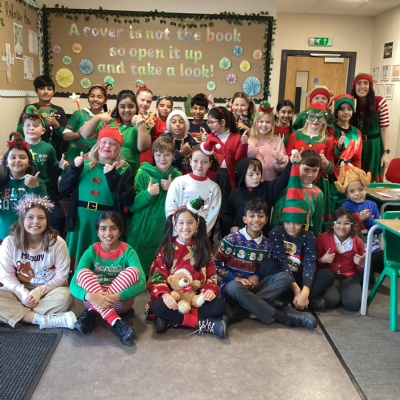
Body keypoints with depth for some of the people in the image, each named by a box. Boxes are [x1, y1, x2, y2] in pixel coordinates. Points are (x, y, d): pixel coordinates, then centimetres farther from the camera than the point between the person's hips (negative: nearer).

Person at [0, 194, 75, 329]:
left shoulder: (57, 243, -10)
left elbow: (61, 276, -9)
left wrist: (39, 291, -23)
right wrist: (23, 293, -23)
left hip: (48, 290, -1)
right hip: (19, 290, 1)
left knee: (64, 297, -33)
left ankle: (16, 314, -24)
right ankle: (45, 320, -32)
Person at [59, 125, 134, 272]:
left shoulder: (123, 170, 0)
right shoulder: (84, 164, 5)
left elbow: (128, 200, -11)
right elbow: (63, 190, 3)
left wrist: (113, 176, -18)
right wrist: (74, 169, -11)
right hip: (80, 223, 2)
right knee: (77, 266, 11)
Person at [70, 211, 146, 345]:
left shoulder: (128, 251, -9)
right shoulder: (92, 251, -7)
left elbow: (142, 283, -21)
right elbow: (73, 284, -16)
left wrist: (116, 297, -38)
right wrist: (90, 296, -39)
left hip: (120, 303, -1)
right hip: (95, 300, 1)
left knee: (132, 271, -26)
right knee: (83, 273, -25)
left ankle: (92, 313, -23)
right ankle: (116, 322, -36)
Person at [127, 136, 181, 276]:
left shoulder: (177, 176, 3)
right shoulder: (143, 174, -4)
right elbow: (132, 205, -6)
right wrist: (148, 193, -20)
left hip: (166, 233, 2)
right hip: (142, 232, -2)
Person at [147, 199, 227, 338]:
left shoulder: (202, 248, 7)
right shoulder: (166, 249, 2)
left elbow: (211, 275, 6)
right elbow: (157, 277, -4)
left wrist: (211, 290, -16)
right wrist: (164, 294, -24)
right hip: (173, 299, -1)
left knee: (219, 305, -26)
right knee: (157, 306, -33)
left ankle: (171, 320, -23)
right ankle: (204, 324, -27)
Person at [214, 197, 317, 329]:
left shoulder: (266, 244, 4)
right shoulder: (231, 240, -9)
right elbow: (216, 264, -7)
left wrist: (256, 277, -10)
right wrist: (235, 278, -18)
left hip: (254, 286, 5)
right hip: (232, 285, -4)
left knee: (285, 277, -19)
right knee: (236, 288, -41)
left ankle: (241, 310, -31)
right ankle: (284, 317, -33)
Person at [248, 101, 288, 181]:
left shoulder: (278, 141, 0)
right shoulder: (250, 141, 0)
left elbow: (283, 167, 0)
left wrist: (279, 158, -18)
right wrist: (250, 155, -17)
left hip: (271, 181, 0)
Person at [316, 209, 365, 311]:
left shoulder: (357, 241, 6)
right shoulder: (322, 238, -1)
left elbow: (361, 270, 15)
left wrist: (362, 263, -8)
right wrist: (322, 260, -17)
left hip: (349, 277, 2)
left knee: (353, 303, -25)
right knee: (330, 301, -29)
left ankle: (343, 292, 10)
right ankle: (335, 291, 8)